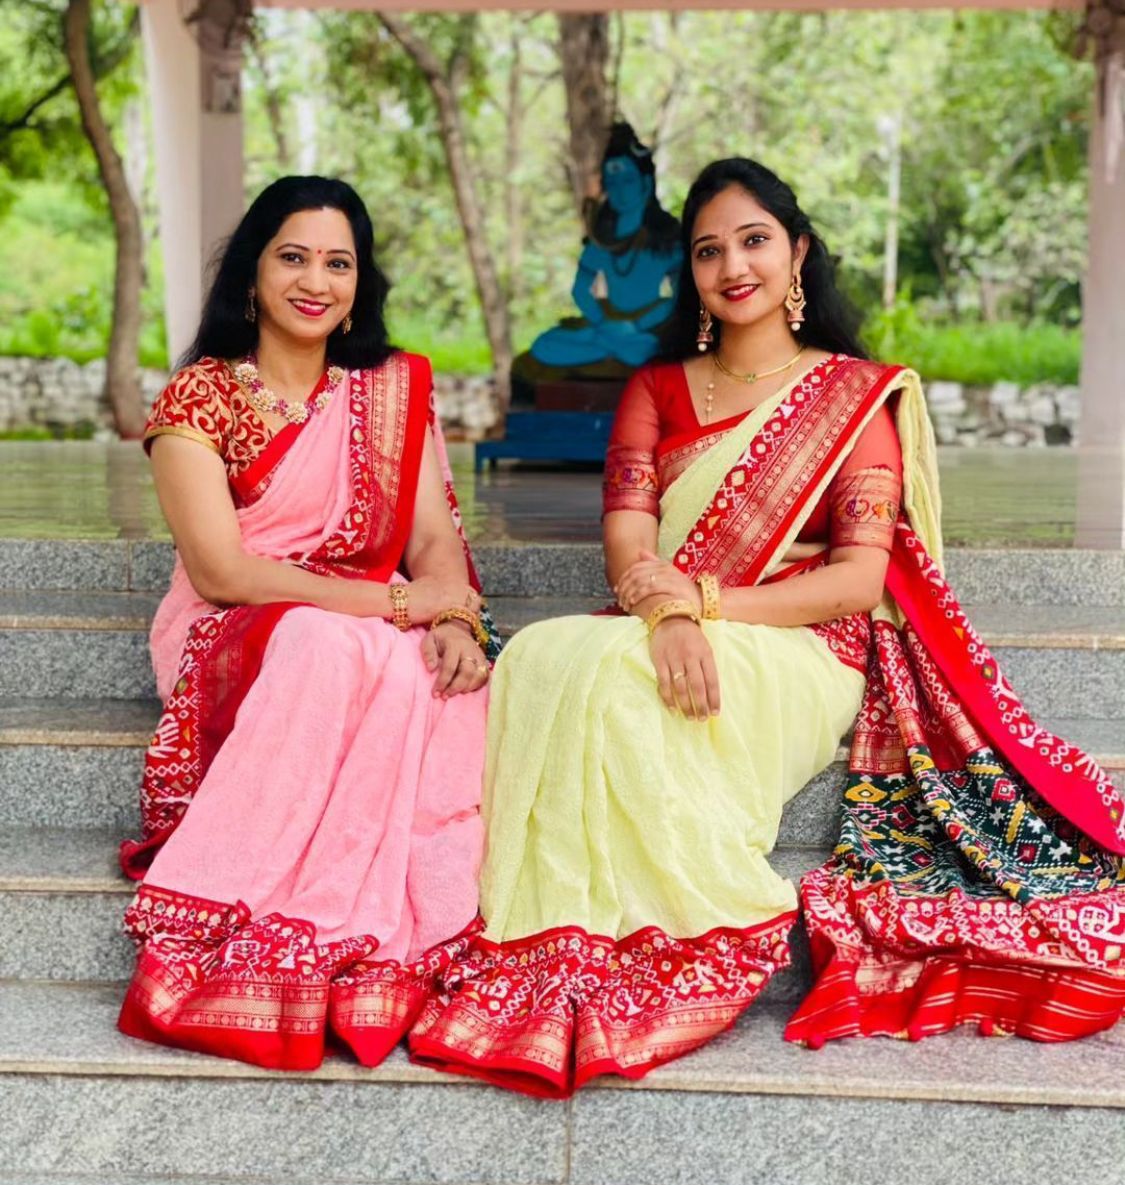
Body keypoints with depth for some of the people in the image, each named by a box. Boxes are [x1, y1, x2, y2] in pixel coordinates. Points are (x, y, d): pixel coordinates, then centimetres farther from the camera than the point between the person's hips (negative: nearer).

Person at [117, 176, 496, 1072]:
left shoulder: (394, 389, 13)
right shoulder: (200, 394, 0)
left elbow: (434, 536, 3)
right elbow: (220, 570, -11)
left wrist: (453, 616, -20)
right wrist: (389, 602, -17)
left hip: (385, 641, 3)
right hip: (237, 646, -3)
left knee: (448, 678, -31)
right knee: (329, 647, -37)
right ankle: (238, 940, -33)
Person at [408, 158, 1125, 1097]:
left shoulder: (857, 393, 8)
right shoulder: (657, 390, 19)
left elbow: (861, 577, -4)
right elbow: (626, 537, 2)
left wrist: (706, 603, -15)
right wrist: (667, 612, -21)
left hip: (799, 655, -3)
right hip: (665, 642, 4)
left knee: (613, 678, -34)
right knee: (545, 657, -31)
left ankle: (699, 942, -27)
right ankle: (553, 939, -27)